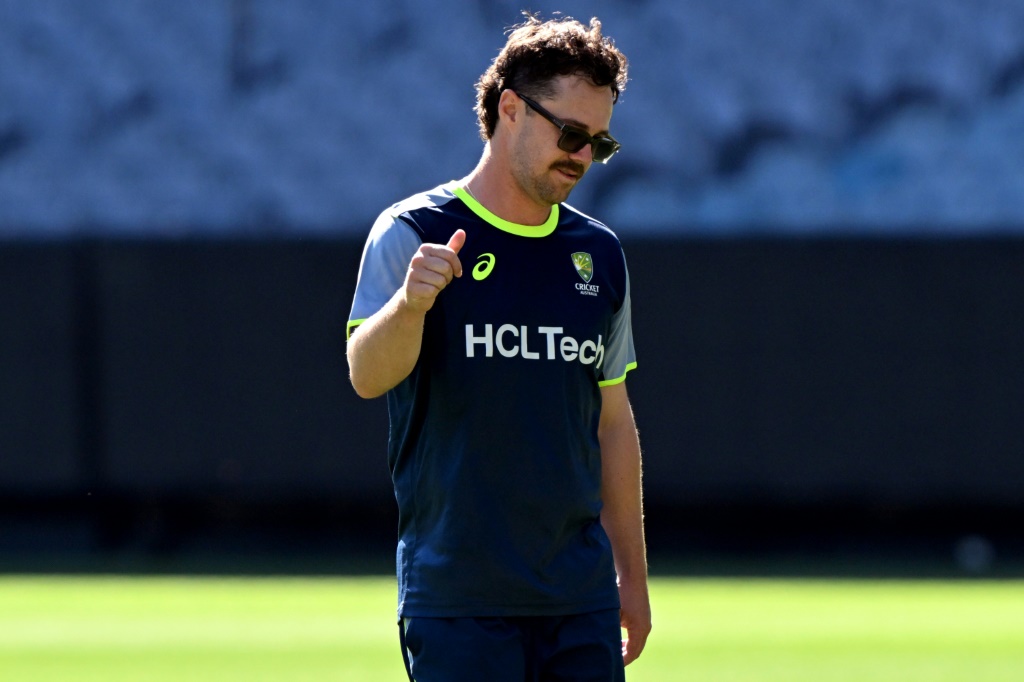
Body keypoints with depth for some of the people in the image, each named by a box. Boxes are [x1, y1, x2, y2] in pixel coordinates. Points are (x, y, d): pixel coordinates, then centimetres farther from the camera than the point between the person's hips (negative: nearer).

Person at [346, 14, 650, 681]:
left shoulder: (599, 254, 13)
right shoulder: (414, 233, -4)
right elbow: (367, 374, -18)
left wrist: (632, 575, 18)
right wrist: (411, 302, -39)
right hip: (457, 599, -5)